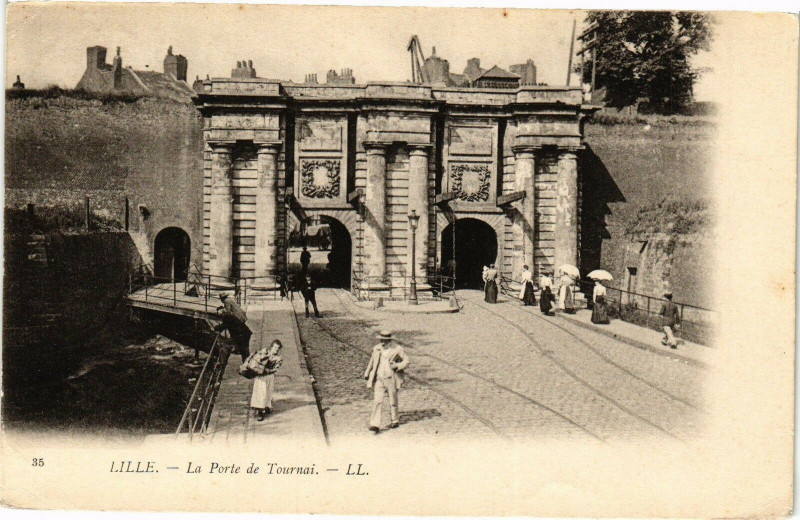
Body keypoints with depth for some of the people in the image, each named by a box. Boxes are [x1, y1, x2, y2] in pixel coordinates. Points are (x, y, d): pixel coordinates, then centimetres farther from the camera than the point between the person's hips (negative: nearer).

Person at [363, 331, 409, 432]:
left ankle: (395, 421, 30)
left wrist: (397, 366, -16)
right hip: (379, 379, 2)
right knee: (377, 401, -8)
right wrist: (367, 373, 25)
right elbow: (372, 361, 20)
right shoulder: (377, 348, 6)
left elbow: (406, 361, 1)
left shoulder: (397, 349, -5)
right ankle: (375, 425, -12)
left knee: (393, 401, 10)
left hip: (391, 379, -2)